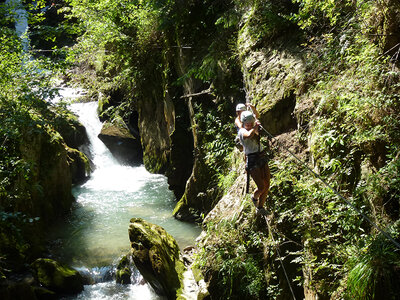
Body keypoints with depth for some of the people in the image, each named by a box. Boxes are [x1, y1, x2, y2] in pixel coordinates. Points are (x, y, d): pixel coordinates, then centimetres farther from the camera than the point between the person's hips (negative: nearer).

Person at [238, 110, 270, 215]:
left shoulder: (255, 130, 17)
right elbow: (249, 135, -28)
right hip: (252, 160, -7)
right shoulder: (242, 131, -8)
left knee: (267, 186, 2)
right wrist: (255, 128, -15)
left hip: (262, 158, 7)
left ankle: (260, 208, 17)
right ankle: (254, 198, 21)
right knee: (261, 187, -13)